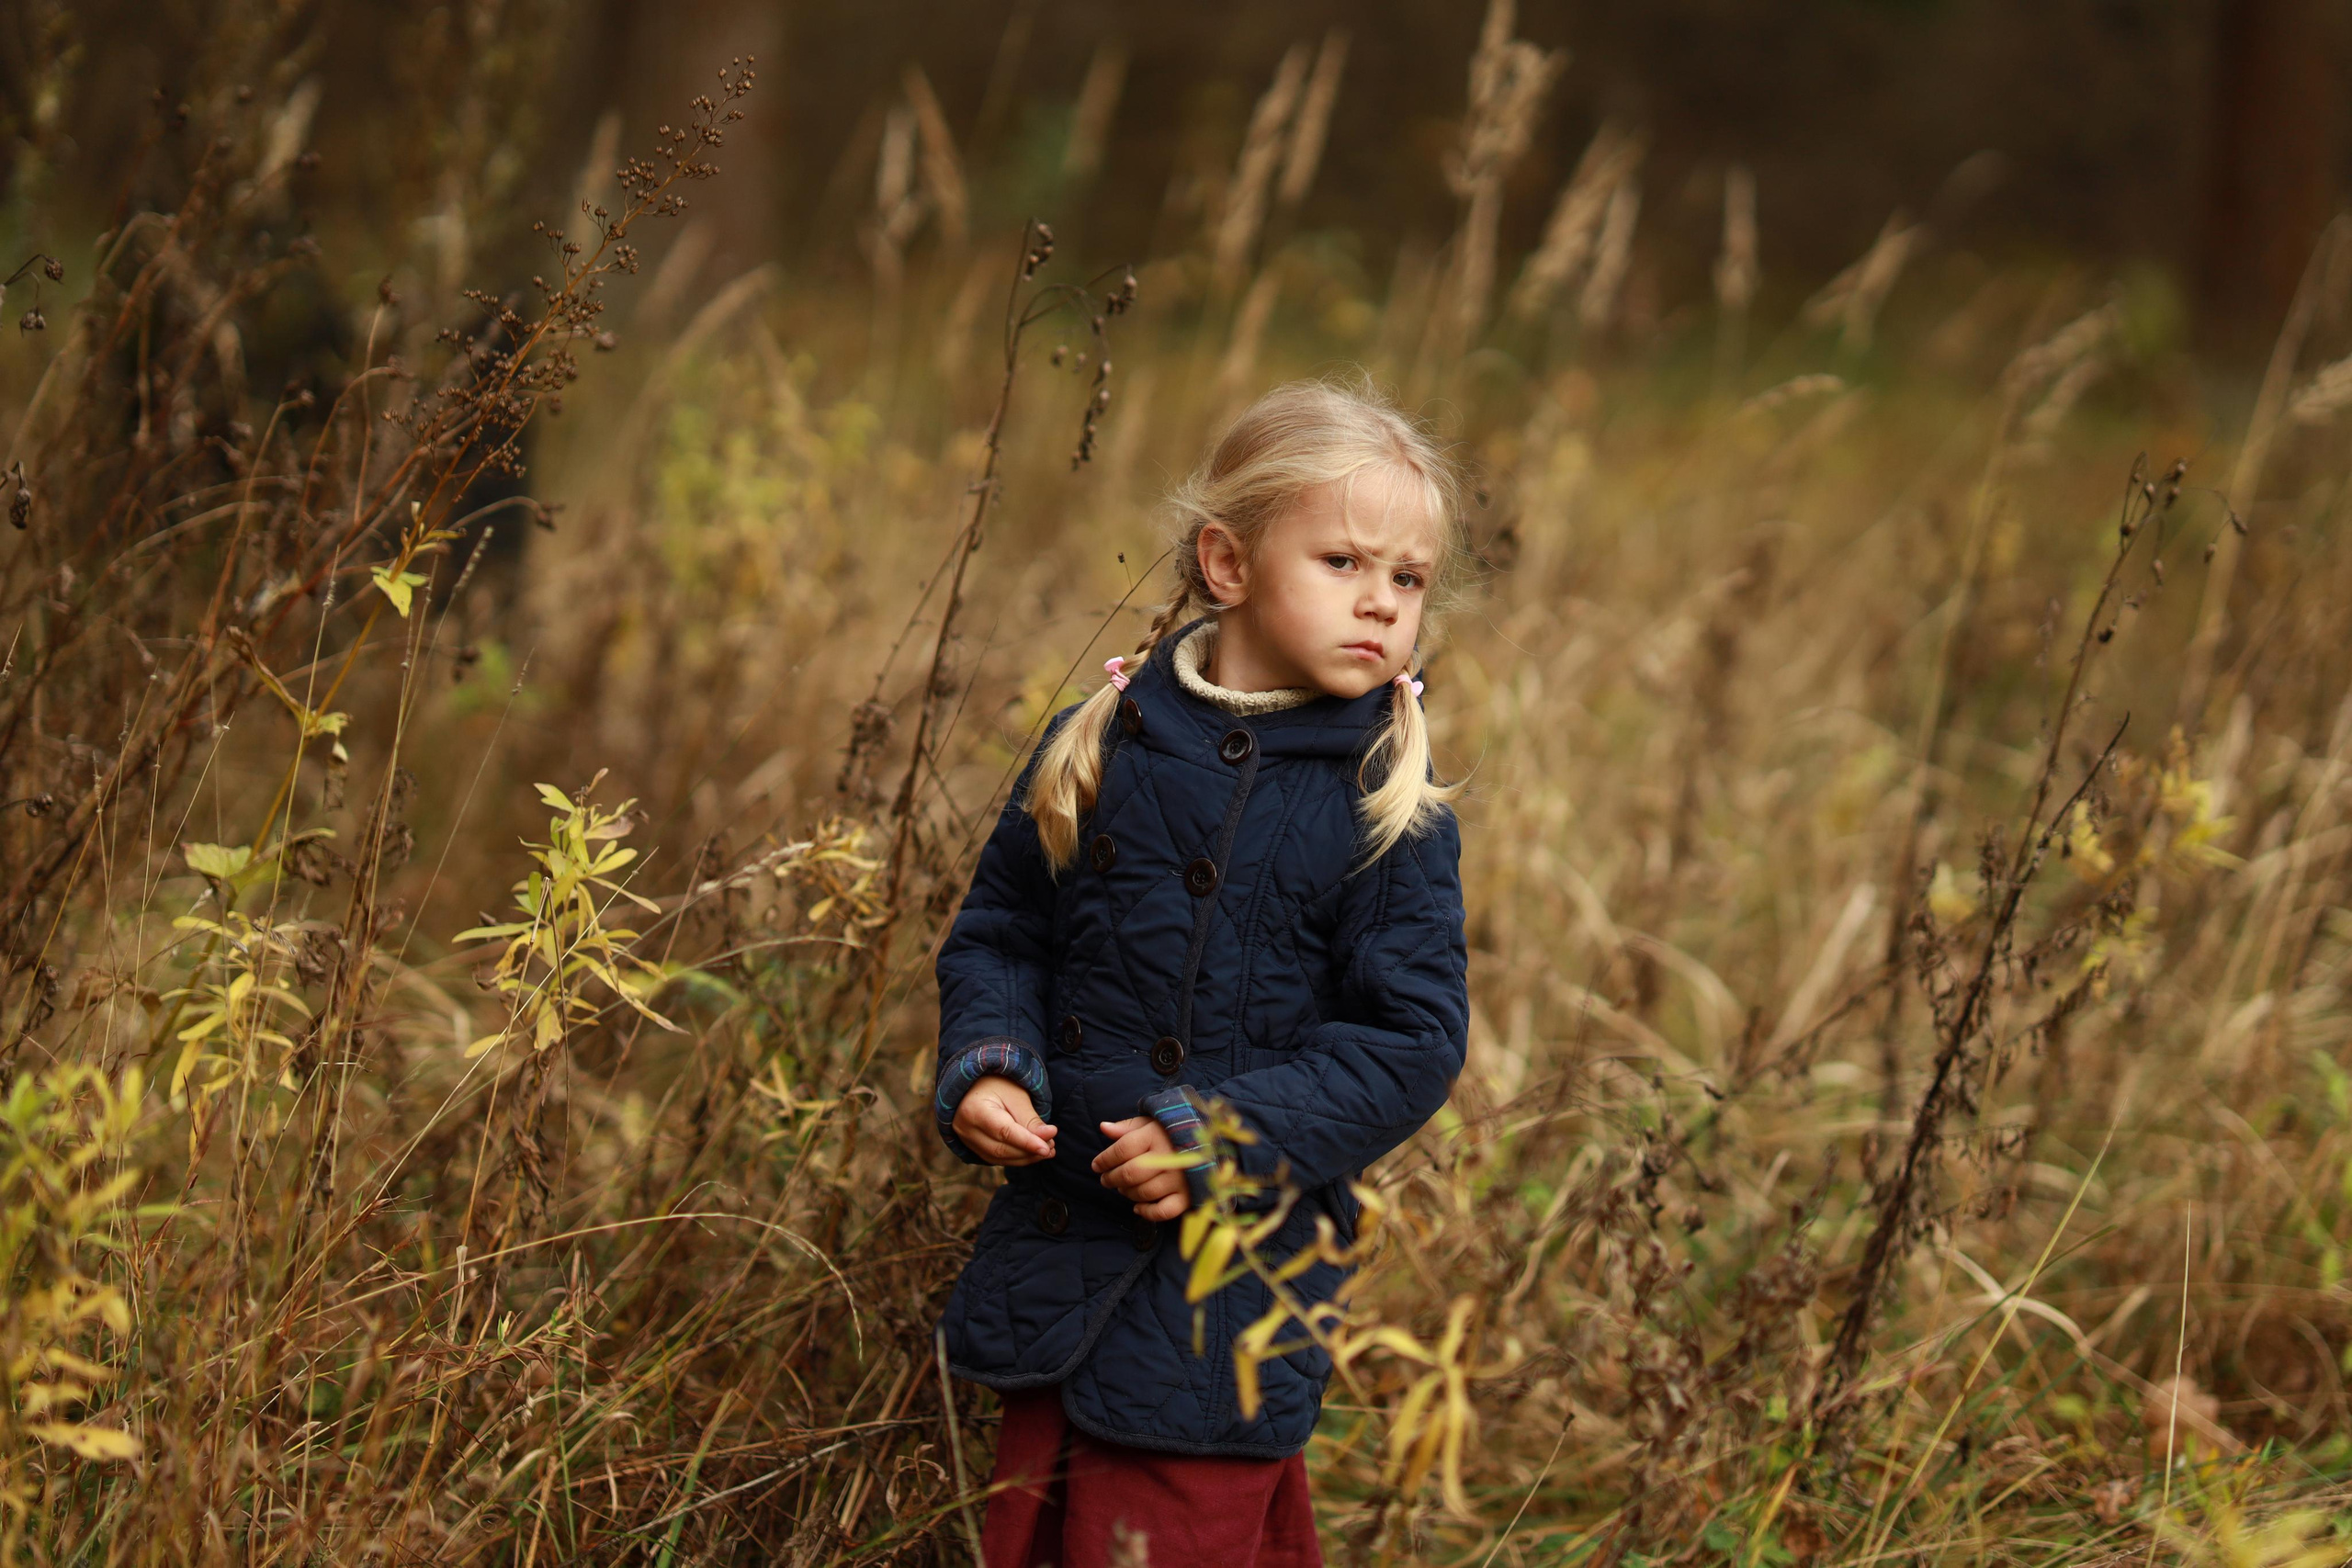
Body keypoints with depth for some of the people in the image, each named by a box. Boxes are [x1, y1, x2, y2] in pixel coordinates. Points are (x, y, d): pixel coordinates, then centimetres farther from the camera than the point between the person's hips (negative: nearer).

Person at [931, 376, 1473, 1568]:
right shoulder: (1099, 745, 2)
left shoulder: (1386, 809, -8)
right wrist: (985, 1068, -8)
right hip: (1052, 1263, 4)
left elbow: (1412, 1042, -10)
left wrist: (1225, 1136, -19)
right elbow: (998, 933, 12)